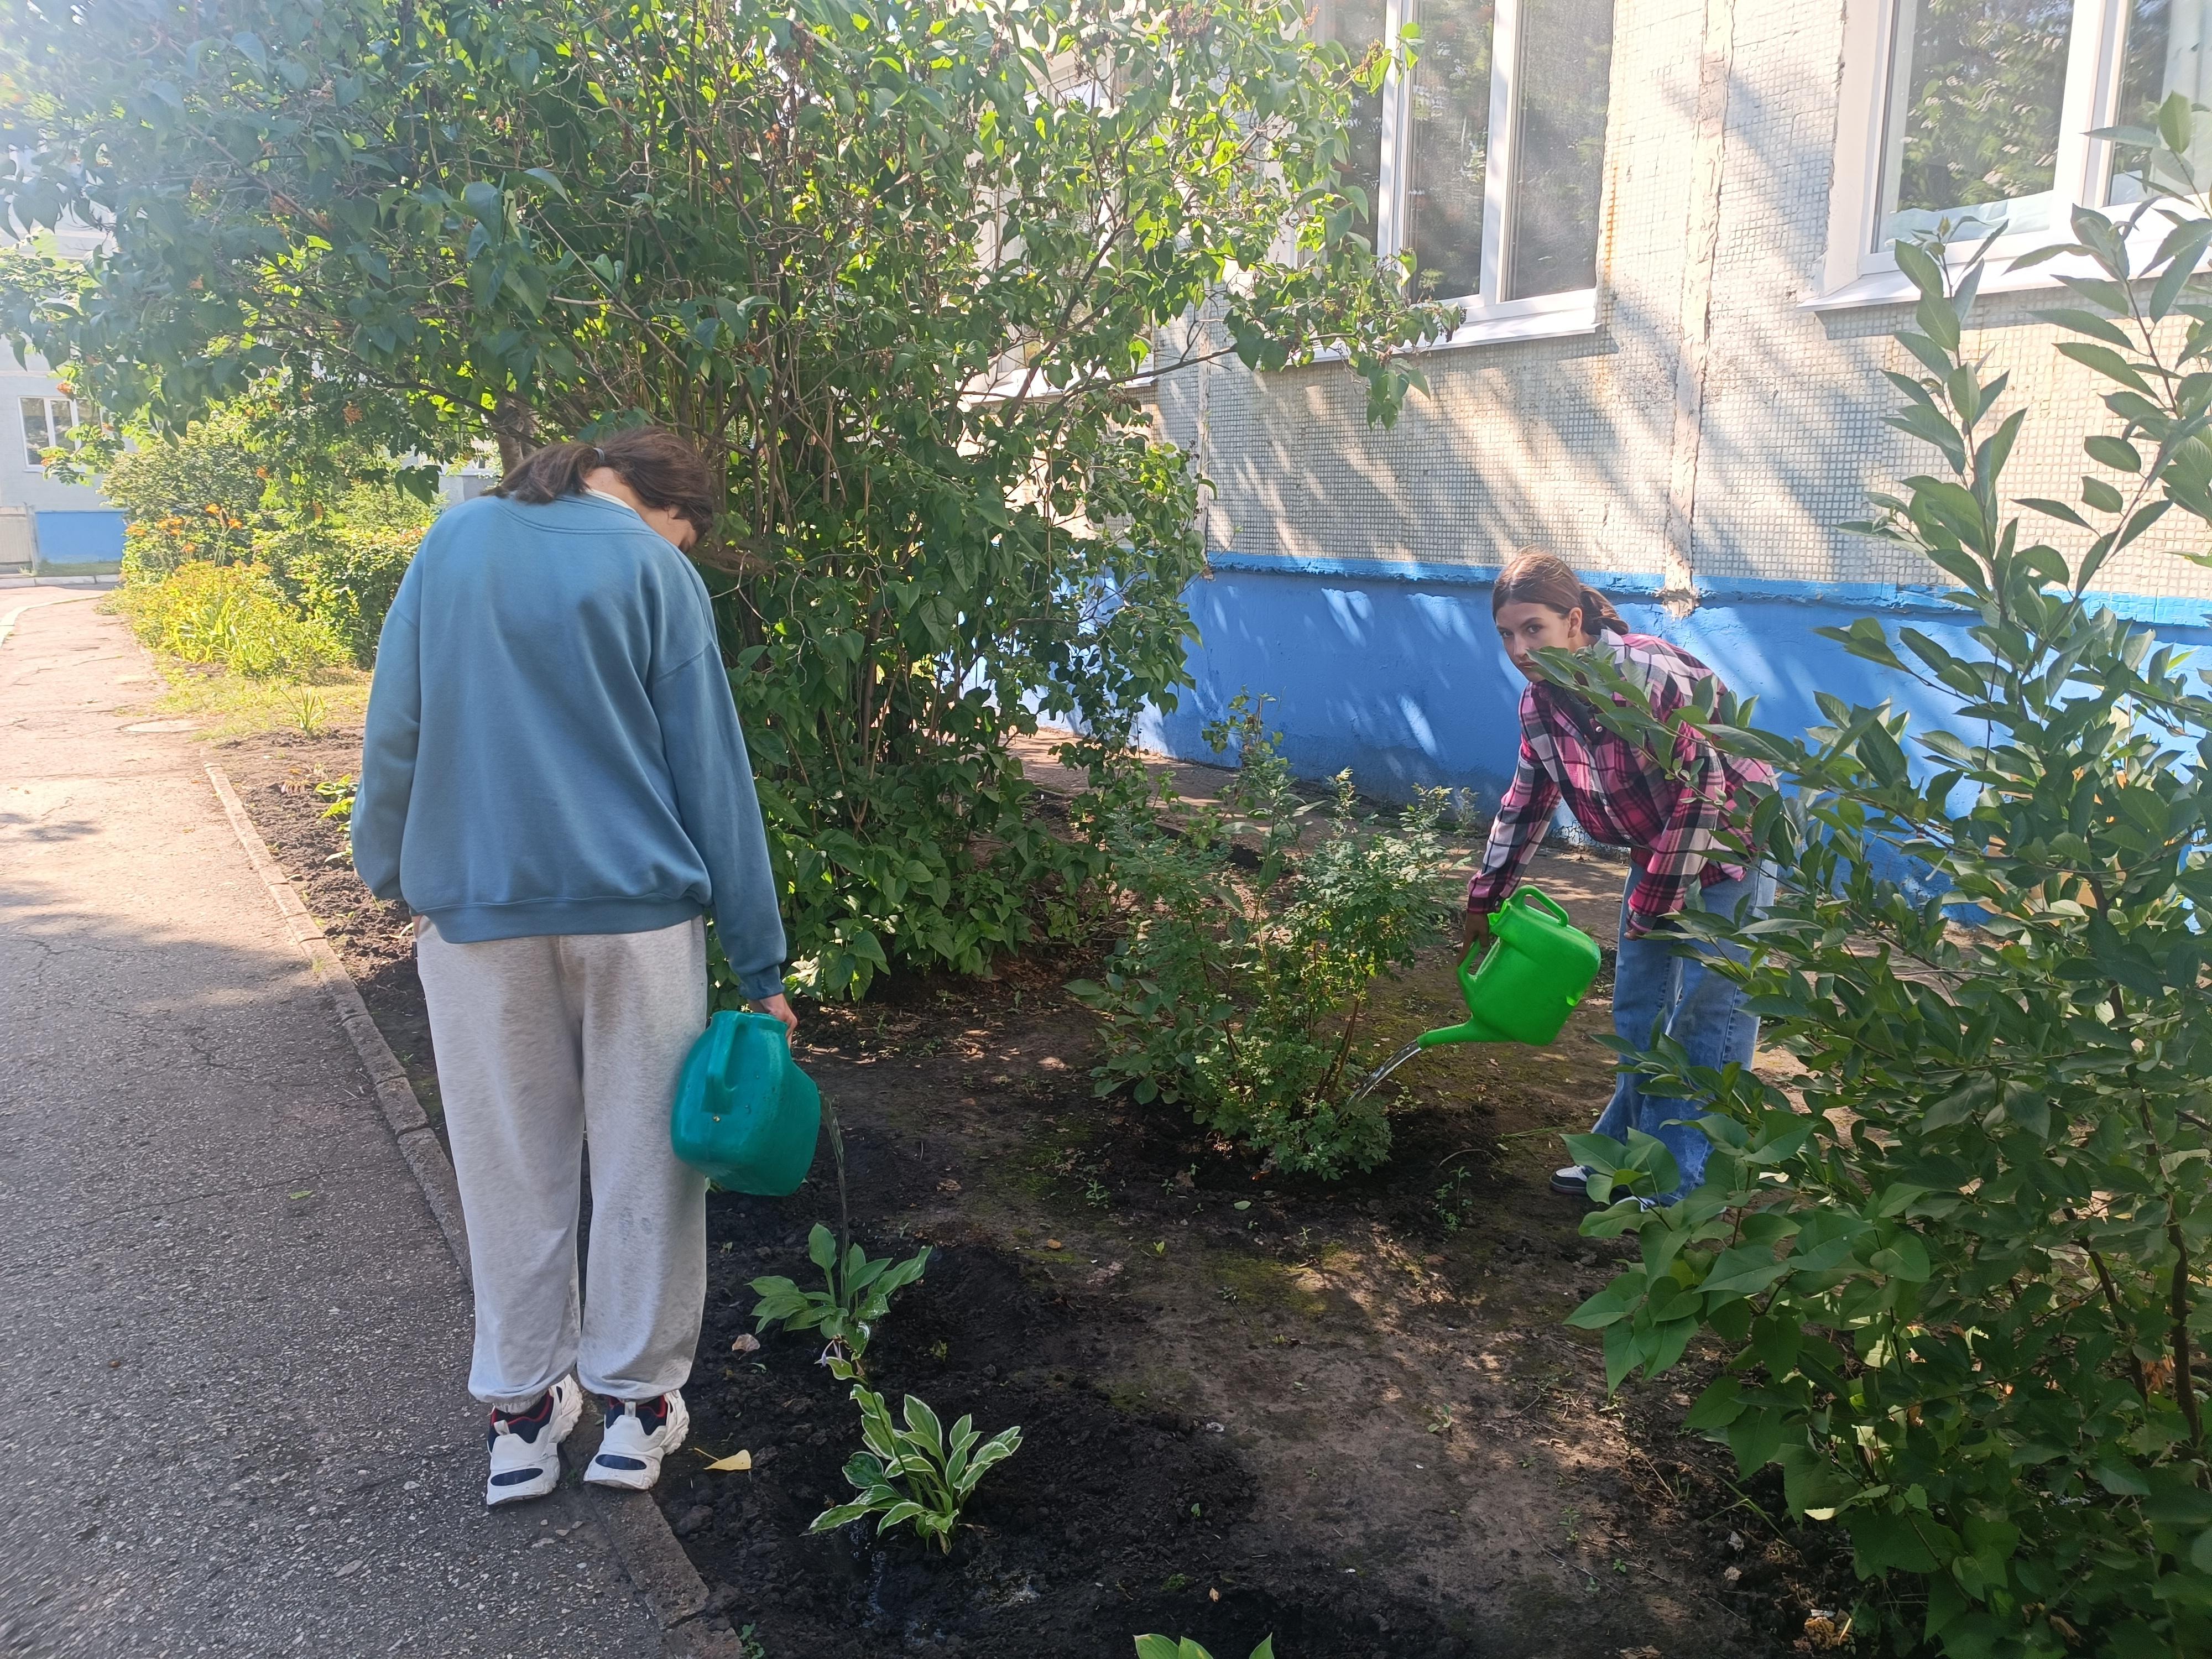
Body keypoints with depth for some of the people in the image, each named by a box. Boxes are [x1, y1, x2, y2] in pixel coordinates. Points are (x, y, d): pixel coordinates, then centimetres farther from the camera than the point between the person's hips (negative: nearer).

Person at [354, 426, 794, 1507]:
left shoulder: (455, 541, 5)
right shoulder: (654, 572, -4)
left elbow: (395, 726, 6)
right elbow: (713, 778, -5)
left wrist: (394, 872, 18)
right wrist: (761, 967, -2)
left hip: (477, 912, 3)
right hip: (634, 911, -2)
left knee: (512, 1170, 14)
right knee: (644, 1165, 11)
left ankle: (520, 1413, 25)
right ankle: (636, 1401, 23)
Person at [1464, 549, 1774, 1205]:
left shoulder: (1653, 676, -29)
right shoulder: (1540, 702, -5)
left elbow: (1704, 791, -27)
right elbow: (1526, 803, 9)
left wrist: (1654, 902, -20)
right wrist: (1485, 897, 12)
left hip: (1730, 849, -7)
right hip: (1655, 853, 8)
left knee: (1706, 1017, -5)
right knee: (1636, 1010, 12)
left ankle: (1676, 1188, 4)